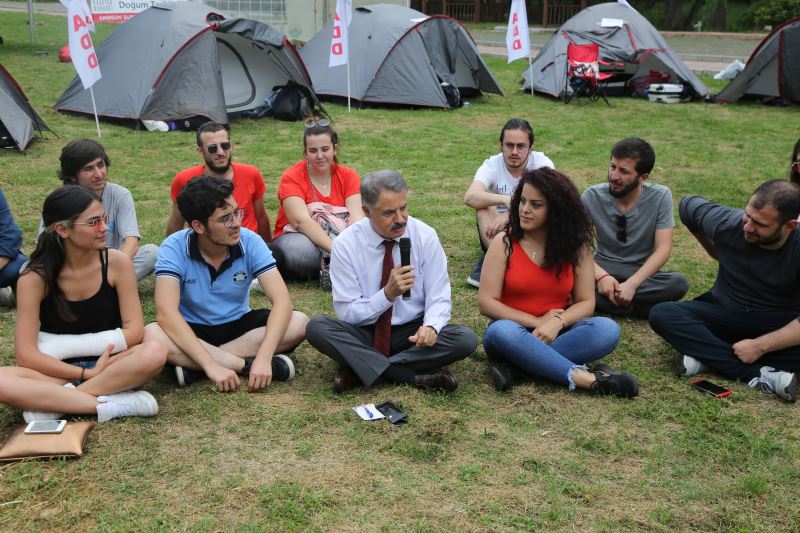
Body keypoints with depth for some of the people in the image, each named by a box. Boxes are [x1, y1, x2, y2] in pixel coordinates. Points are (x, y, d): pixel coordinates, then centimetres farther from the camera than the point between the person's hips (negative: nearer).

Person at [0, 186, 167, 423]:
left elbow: (133, 332, -10)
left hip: (110, 365, 1)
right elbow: (26, 355, -14)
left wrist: (62, 346, -14)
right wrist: (88, 373, -21)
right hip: (58, 371, -1)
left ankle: (52, 403, -23)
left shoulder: (116, 262, -8)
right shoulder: (34, 279, -10)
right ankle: (109, 405, -29)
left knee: (155, 353, -31)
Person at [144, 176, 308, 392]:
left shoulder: (250, 241, -16)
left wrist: (263, 358, -38)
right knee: (151, 336, -34)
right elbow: (166, 312, -32)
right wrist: (211, 365, -42)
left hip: (239, 325, 2)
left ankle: (194, 367, -25)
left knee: (299, 323, -24)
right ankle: (246, 364, -25)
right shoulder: (174, 247, -20)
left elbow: (282, 301, -22)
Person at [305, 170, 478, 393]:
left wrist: (430, 326, -29)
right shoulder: (345, 245, -12)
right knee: (317, 327, -29)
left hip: (412, 332, 1)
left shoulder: (425, 237, -8)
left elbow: (439, 298, -6)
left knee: (466, 339, -26)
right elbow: (347, 313, -11)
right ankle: (415, 377, -28)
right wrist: (388, 294, -28)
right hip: (364, 334, -1)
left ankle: (359, 369, -21)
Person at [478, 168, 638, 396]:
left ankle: (517, 367, -31)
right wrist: (537, 322, -14)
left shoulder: (575, 247, 3)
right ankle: (585, 379, -36)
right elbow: (486, 303, -8)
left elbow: (586, 302, 1)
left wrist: (557, 322, -20)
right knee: (501, 332, -37)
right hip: (515, 329, -2)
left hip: (557, 334, 2)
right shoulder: (504, 243, -3)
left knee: (607, 329, -26)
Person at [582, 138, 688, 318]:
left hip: (643, 273, 0)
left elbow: (663, 249, -15)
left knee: (679, 283, -31)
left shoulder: (660, 197, -11)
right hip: (603, 270, 0)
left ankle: (606, 299, -21)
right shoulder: (592, 196, -10)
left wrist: (632, 284, -28)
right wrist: (601, 276, -30)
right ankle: (641, 308, -21)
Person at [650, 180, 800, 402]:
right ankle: (759, 374, -33)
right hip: (722, 312, 3)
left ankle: (709, 357, -27)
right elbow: (688, 205, 6)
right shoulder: (728, 223, -15)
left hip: (780, 327, -2)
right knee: (661, 315, -25)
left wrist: (760, 346, -29)